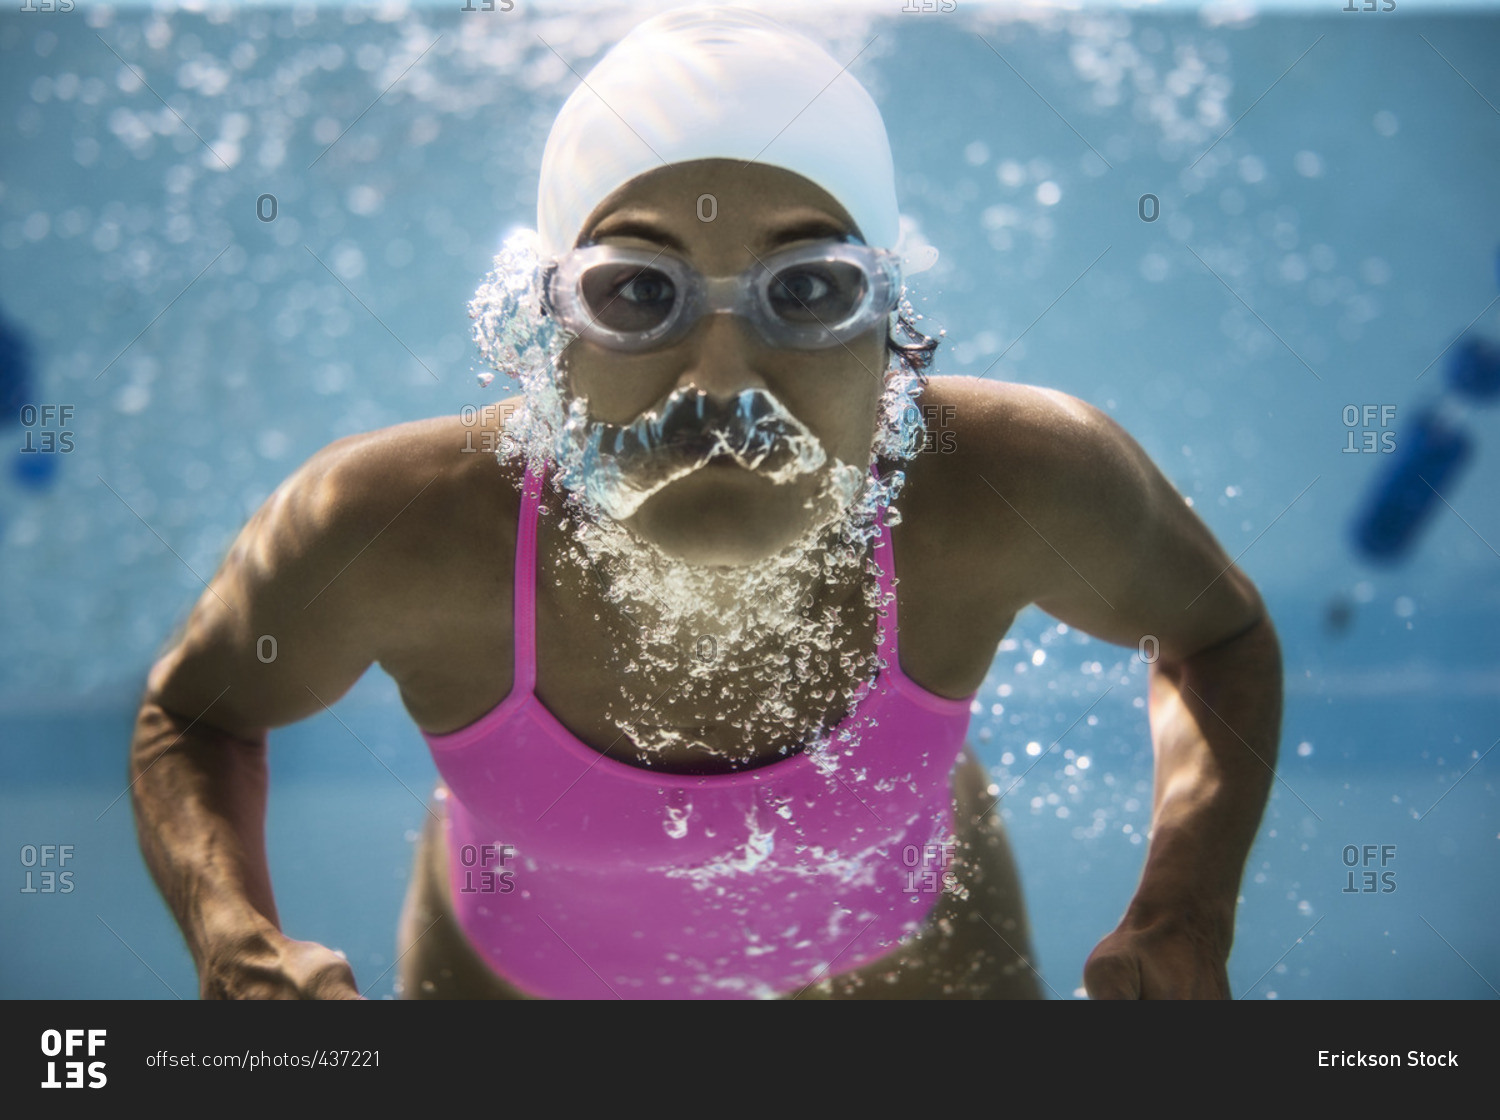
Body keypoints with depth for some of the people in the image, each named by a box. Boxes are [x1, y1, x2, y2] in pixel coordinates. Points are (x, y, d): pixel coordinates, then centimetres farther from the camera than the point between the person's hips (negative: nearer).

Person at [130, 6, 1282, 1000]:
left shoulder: (1022, 487, -35)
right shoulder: (388, 532, -36)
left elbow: (1220, 630, -12)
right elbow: (194, 713, -14)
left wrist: (1185, 920, -28)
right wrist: (238, 947, -35)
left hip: (910, 955, 1)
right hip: (520, 975, 0)